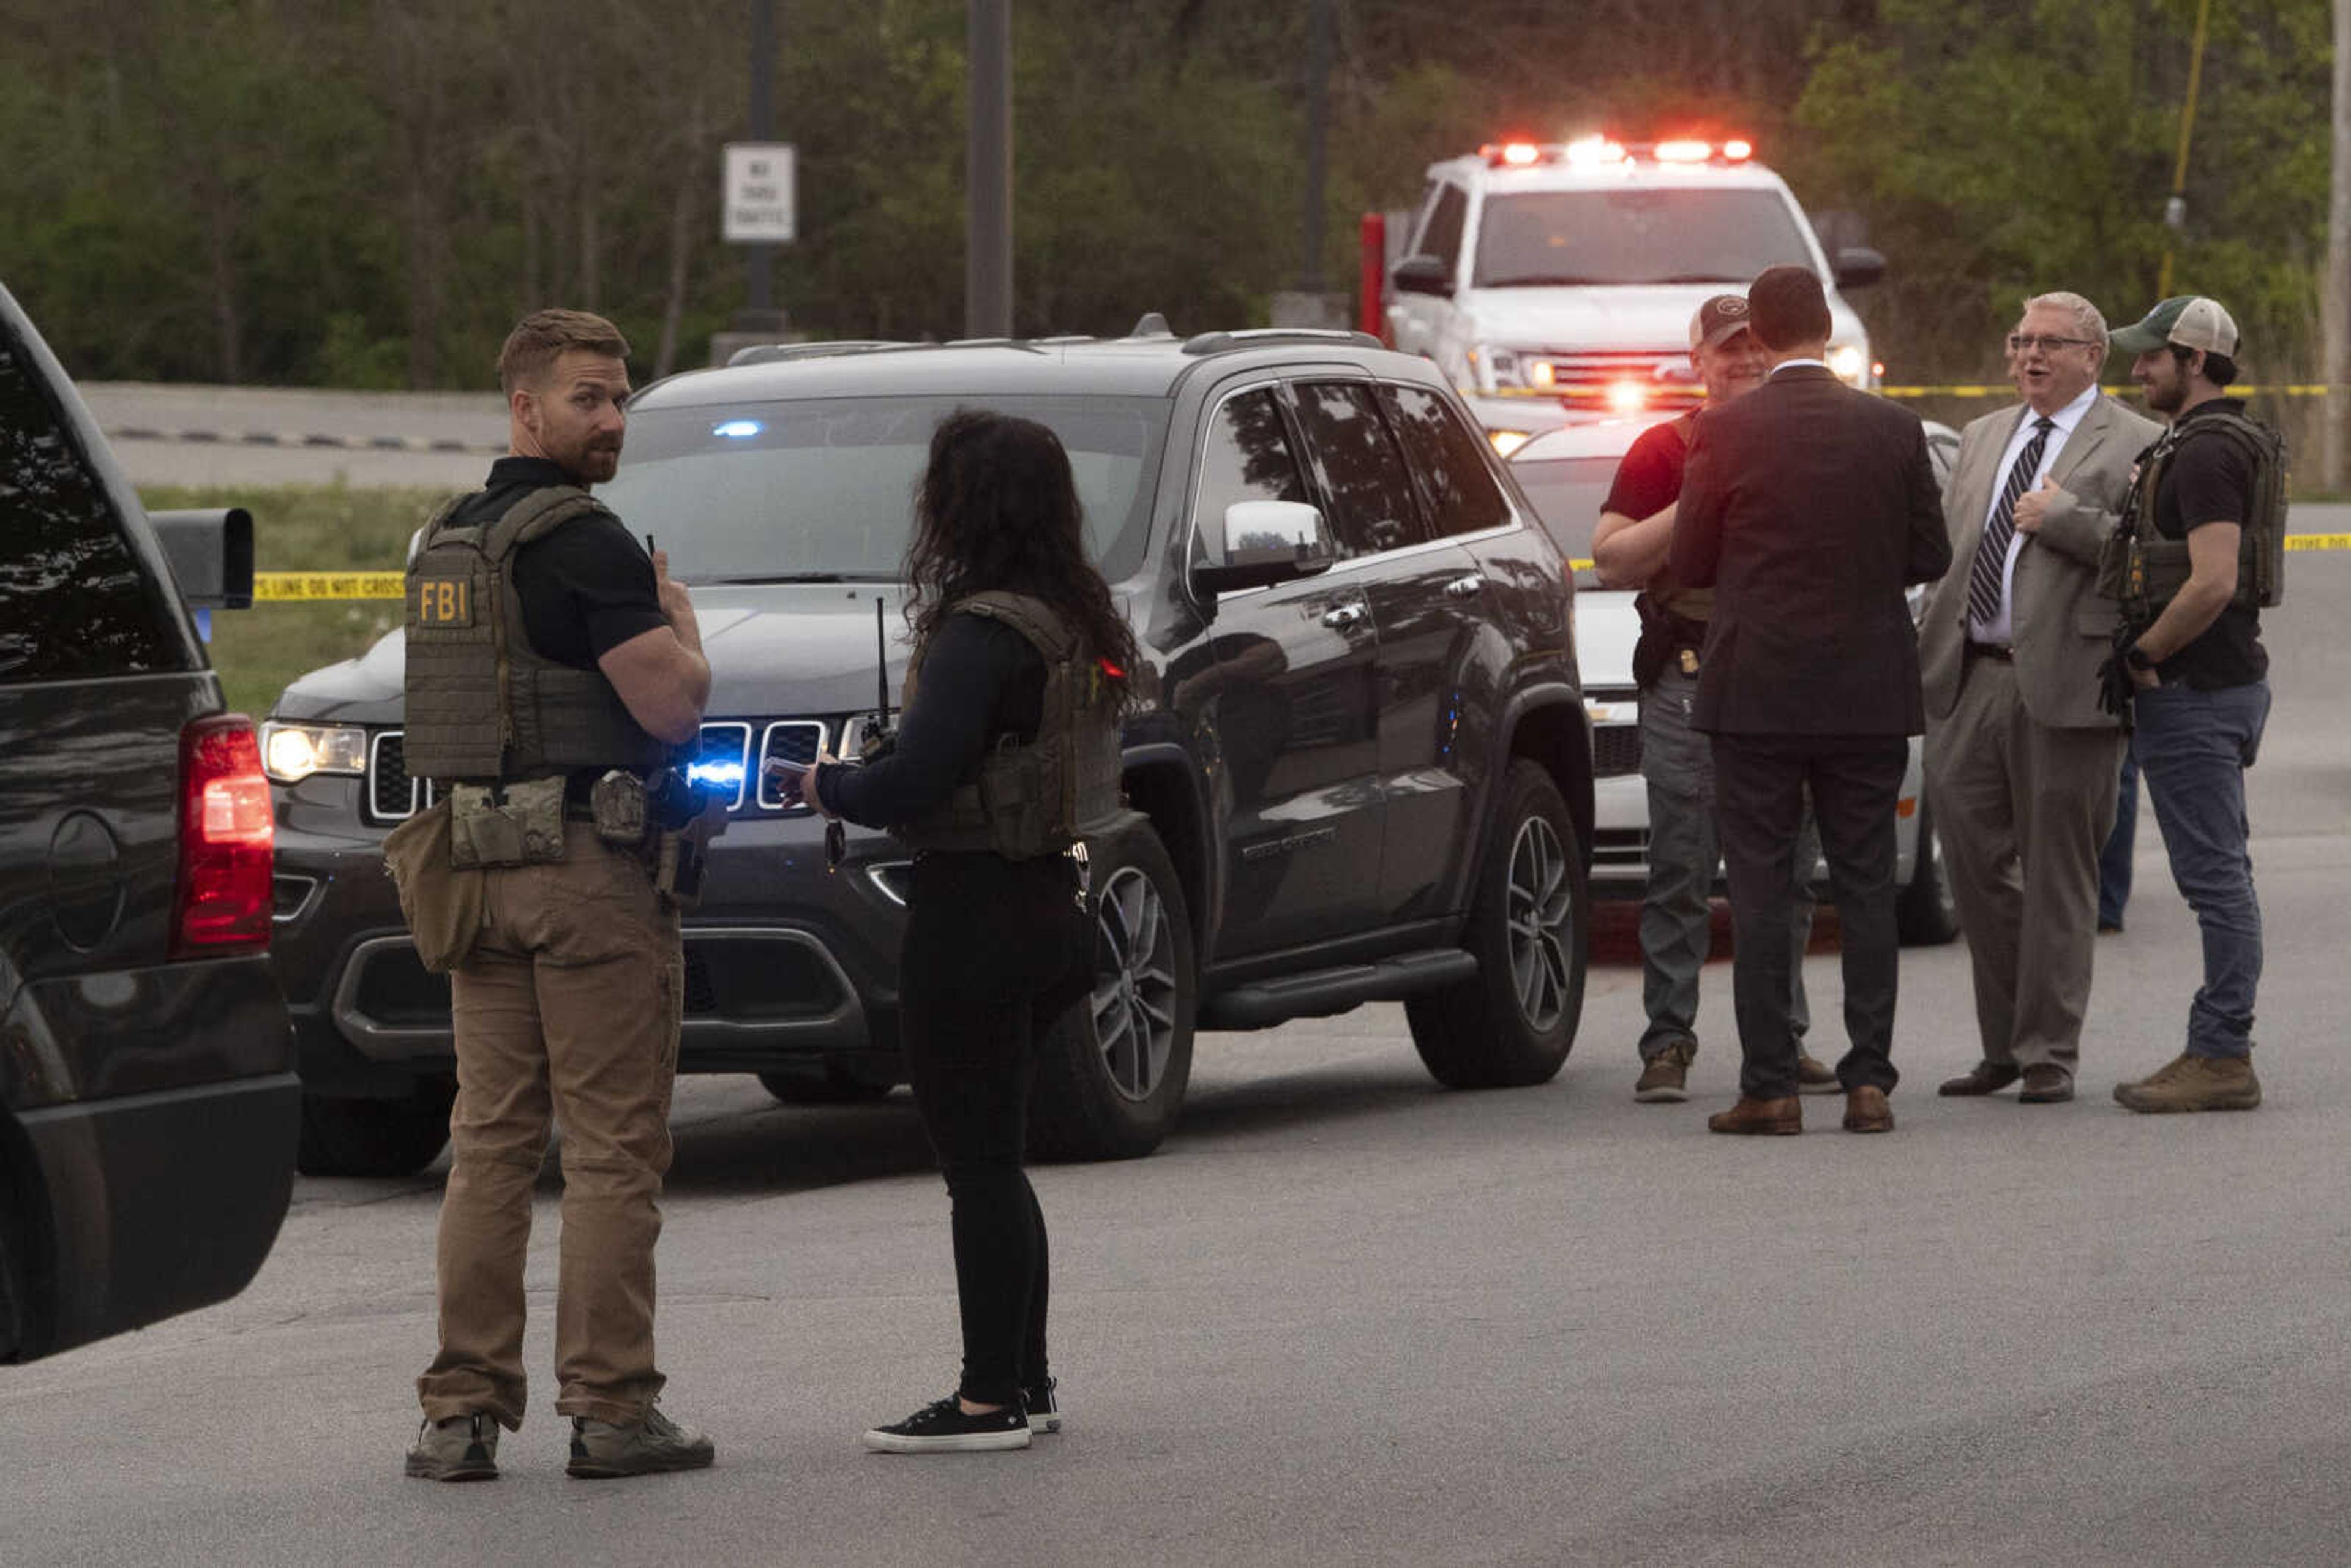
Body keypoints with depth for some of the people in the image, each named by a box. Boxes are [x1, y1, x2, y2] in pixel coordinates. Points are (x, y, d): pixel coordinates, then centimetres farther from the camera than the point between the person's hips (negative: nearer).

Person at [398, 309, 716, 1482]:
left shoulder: (443, 545, 14)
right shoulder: (584, 544, -13)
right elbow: (672, 704, -16)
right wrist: (679, 624, 3)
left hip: (475, 858, 8)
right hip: (588, 860, -8)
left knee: (488, 1143, 8)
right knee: (613, 1150, -2)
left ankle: (463, 1410, 5)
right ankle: (609, 1409, -2)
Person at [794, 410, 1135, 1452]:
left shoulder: (984, 632, -19)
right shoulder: (1083, 622, 10)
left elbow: (914, 782, -24)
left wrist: (826, 786, -4)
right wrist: (865, 783, 13)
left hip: (972, 908, -9)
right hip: (1048, 902, 9)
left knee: (978, 1158, -3)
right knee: (992, 1157, 17)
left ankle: (991, 1397, -1)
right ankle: (1025, 1382, 21)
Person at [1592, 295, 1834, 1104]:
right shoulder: (1665, 451, 3)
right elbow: (1610, 560, -4)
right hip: (1689, 679, -3)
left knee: (1786, 876, 5)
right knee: (1681, 874, -6)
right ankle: (1668, 1044, -3)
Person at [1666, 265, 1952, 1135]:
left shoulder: (1725, 433, -7)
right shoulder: (1893, 429, -2)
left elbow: (1690, 564, -1)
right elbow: (1931, 556, 5)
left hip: (1756, 693, -2)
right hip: (1869, 695, 2)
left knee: (1760, 890, 2)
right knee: (1866, 888, 8)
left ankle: (1769, 1086, 0)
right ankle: (1869, 1081, 5)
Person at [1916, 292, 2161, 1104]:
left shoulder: (2135, 446, -2)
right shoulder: (1983, 438, 19)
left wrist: (2061, 520, -15)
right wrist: (1926, 644, 14)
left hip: (2062, 684, -6)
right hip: (1971, 676, 6)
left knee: (2057, 871, 0)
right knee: (1972, 856, 6)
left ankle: (2047, 1054, 7)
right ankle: (2004, 1044, 18)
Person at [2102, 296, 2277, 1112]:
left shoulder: (2207, 452, -16)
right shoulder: (2223, 443, 18)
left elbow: (2213, 581, -25)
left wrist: (2139, 658, -15)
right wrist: (2147, 657, 14)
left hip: (2194, 692, -11)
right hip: (2222, 681, 11)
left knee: (2215, 877, -9)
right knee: (2219, 878, 11)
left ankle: (2222, 1059, -8)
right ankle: (2216, 1051, 15)